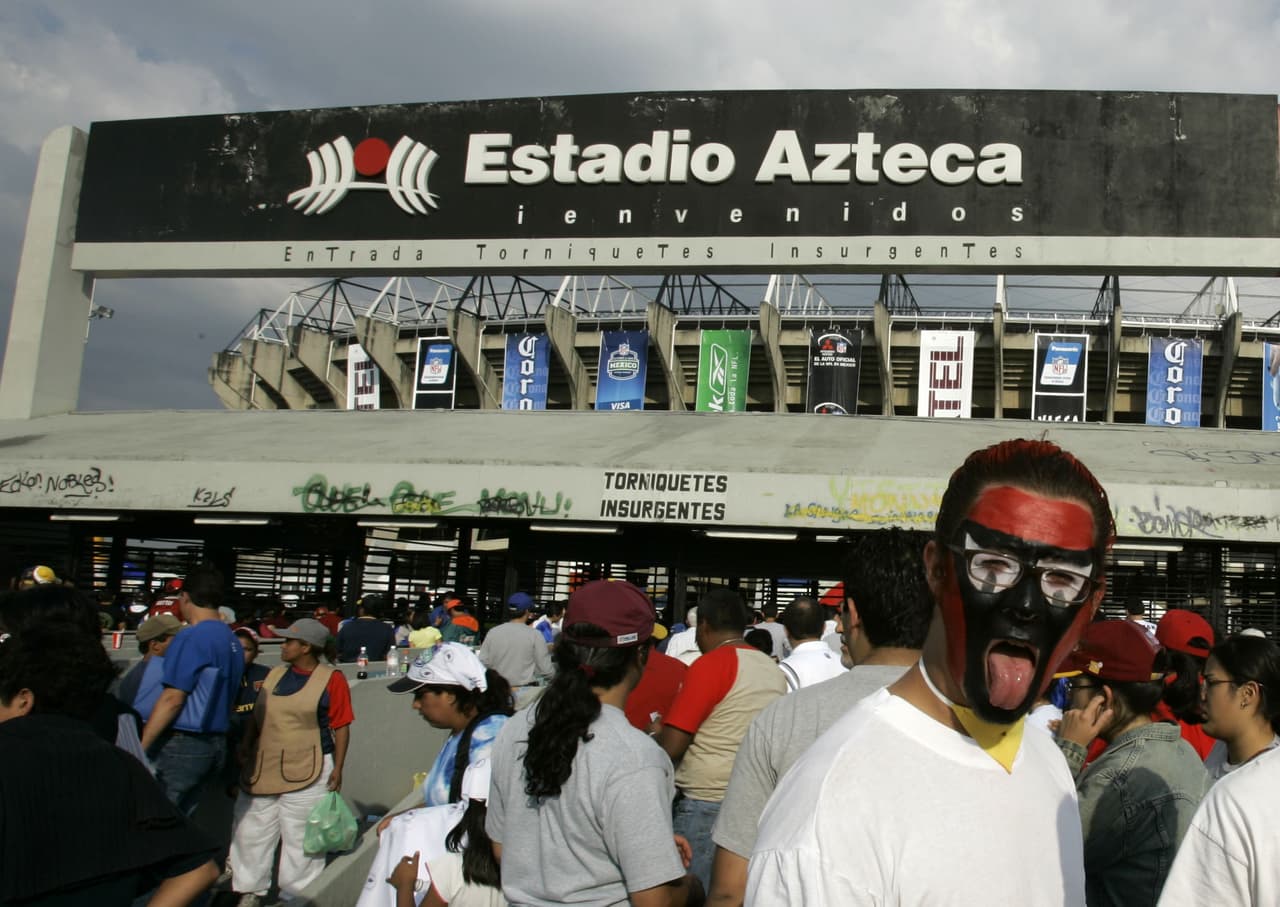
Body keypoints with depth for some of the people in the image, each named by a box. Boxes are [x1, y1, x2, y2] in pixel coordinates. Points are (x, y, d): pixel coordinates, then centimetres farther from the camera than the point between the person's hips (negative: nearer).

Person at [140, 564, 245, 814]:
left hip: (182, 744, -8)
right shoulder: (233, 641, 11)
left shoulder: (191, 638, -13)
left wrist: (139, 747, -15)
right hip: (216, 744, 8)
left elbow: (173, 699, -17)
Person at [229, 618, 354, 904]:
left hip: (306, 773, -6)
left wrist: (337, 768, -10)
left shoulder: (331, 679, -7)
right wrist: (245, 750, 11)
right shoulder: (275, 675, 12)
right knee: (252, 832, 12)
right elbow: (257, 718, 17)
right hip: (262, 769, 6)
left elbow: (341, 727, -7)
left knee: (300, 838, 2)